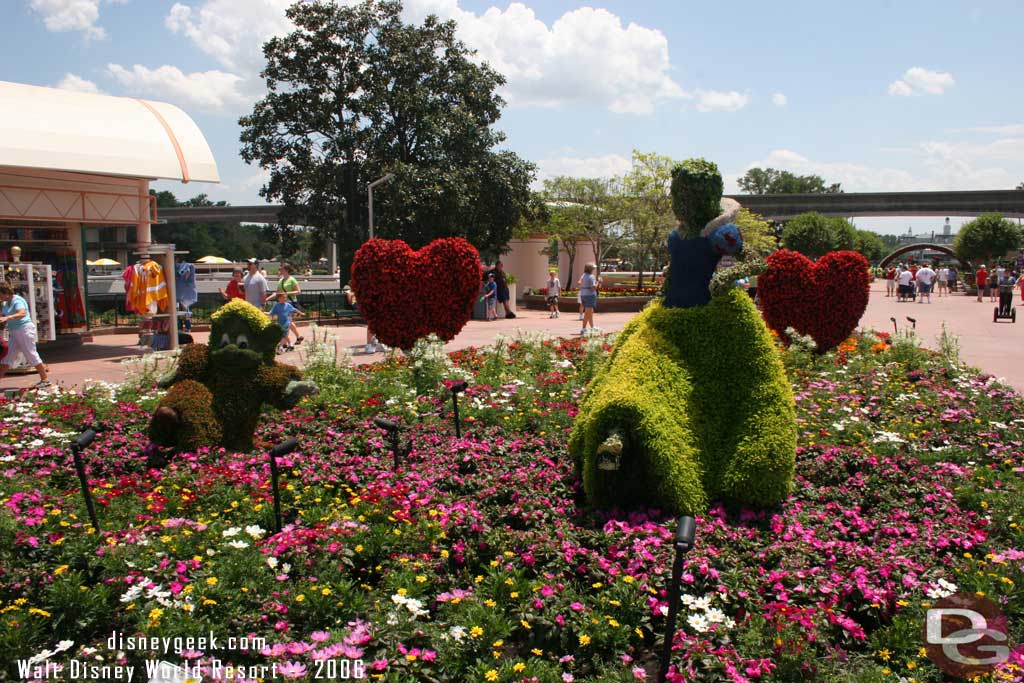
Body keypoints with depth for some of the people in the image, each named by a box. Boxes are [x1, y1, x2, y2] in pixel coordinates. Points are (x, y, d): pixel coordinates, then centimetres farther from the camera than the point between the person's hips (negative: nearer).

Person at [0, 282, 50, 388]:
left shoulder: (17, 301, -15)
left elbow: (22, 314, -34)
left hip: (24, 330, -10)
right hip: (14, 332, 10)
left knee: (31, 356, -6)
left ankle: (45, 379, -1)